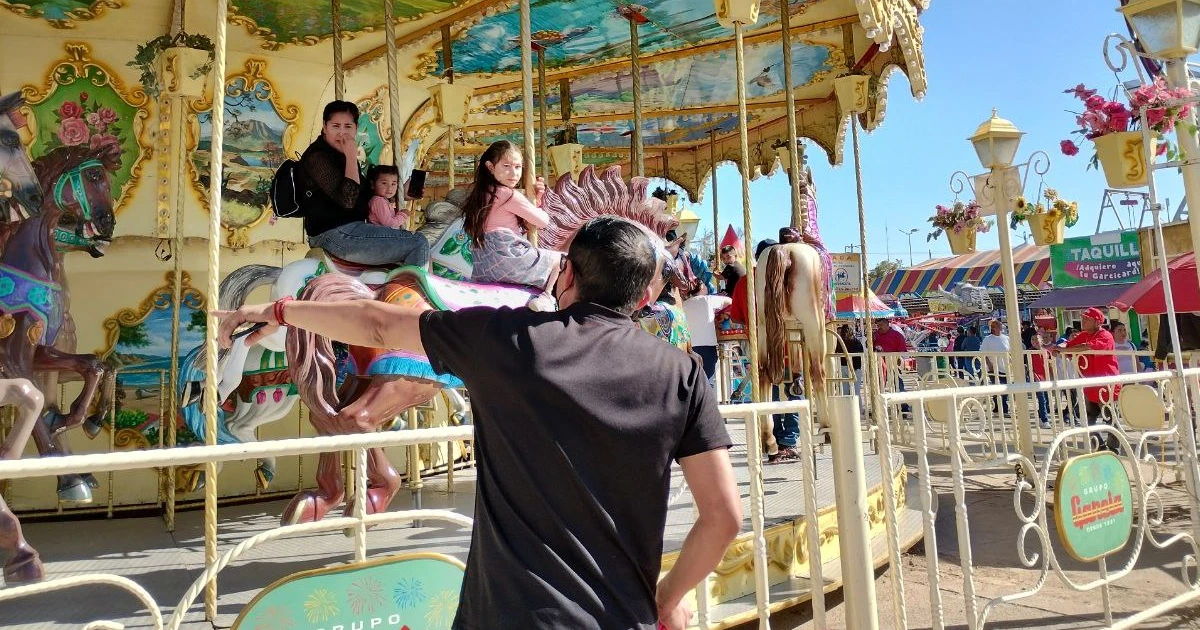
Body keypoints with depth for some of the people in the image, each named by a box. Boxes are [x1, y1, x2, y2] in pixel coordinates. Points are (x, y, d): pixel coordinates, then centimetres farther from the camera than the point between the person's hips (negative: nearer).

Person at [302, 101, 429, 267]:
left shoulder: (338, 154, 18)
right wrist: (352, 157, -21)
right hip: (335, 235, -11)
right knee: (419, 244, -17)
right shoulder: (317, 157, -13)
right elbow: (347, 200, -25)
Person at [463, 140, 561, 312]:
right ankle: (546, 297, -13)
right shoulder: (511, 195, -13)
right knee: (559, 258, 8)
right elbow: (543, 221, -6)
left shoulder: (482, 194, 15)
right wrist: (536, 204, 15)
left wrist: (536, 199, 10)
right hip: (509, 259, -8)